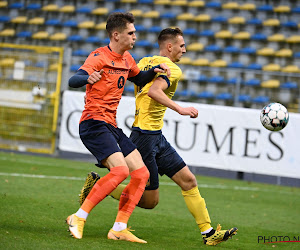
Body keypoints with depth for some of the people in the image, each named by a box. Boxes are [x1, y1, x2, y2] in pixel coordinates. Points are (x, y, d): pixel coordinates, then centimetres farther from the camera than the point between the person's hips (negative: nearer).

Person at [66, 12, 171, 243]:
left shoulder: (126, 59, 14)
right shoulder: (100, 57, -11)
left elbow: (139, 79, 35)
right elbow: (73, 81, -25)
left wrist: (156, 70, 15)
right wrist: (87, 78, -49)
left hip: (111, 126, 9)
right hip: (94, 123, -9)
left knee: (142, 174, 1)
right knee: (120, 170, -26)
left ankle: (119, 229, 2)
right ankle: (79, 218, -18)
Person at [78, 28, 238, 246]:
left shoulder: (145, 62, 13)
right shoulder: (173, 70, -12)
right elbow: (153, 91, -29)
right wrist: (179, 109, -33)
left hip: (157, 138, 10)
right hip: (146, 136, -10)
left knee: (188, 180, 5)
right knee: (149, 201, -2)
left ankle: (208, 232, 4)